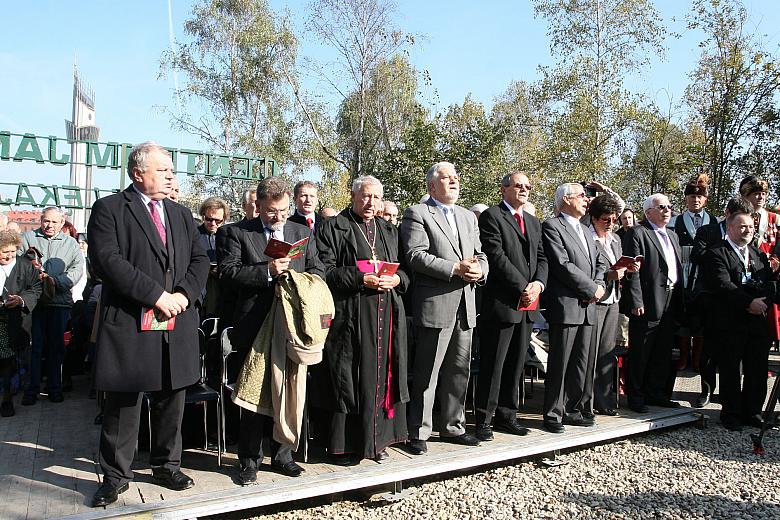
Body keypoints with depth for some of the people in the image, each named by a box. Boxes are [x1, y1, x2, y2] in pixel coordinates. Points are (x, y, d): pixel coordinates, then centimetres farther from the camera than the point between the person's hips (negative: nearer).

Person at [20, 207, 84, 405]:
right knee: (34, 345, 0)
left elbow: (77, 269, -1)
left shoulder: (70, 243, 10)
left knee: (56, 346, 6)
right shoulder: (28, 238, 10)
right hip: (33, 300, -1)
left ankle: (55, 388, 15)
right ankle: (31, 389, 9)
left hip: (60, 301, 1)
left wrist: (54, 281, -15)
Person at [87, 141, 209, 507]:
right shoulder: (109, 209, -1)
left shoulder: (182, 215, 16)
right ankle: (115, 475, 22)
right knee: (123, 403, 6)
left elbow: (199, 260, 9)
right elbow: (107, 261, -14)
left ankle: (166, 465, 31)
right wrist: (156, 295, -17)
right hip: (129, 324, -5)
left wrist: (183, 294, -10)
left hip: (177, 325, 5)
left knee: (171, 401, 14)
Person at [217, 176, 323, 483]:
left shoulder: (303, 233, 11)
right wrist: (267, 271, -20)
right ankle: (249, 460, 19)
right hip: (254, 327, -3)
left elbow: (317, 270, 9)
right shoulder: (236, 233, 0)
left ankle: (282, 455, 25)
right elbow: (228, 273, -10)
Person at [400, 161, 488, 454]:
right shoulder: (417, 214, -2)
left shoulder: (469, 217, 20)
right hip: (434, 305, -7)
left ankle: (453, 427, 27)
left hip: (465, 307, 7)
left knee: (459, 372, 14)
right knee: (427, 373, 0)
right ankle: (419, 432, 12)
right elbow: (415, 256, -14)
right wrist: (456, 269, -18)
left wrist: (479, 269, -7)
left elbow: (480, 255, 17)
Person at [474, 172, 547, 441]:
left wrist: (538, 283, -5)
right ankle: (484, 419, 10)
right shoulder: (491, 216, -5)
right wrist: (523, 287, -15)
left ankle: (506, 416, 24)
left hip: (527, 304, 8)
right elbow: (497, 257, -14)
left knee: (516, 364, 13)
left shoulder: (533, 222, 19)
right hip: (501, 302, -7)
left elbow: (541, 257, 14)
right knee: (493, 365, -1)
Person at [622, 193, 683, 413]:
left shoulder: (672, 235, 20)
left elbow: (678, 267, 21)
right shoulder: (637, 233, -6)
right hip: (648, 304, -8)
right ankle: (635, 397, 10)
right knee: (640, 353, 0)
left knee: (663, 353, 14)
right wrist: (636, 302, -19)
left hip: (671, 304, 8)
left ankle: (656, 392, 26)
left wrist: (680, 300, 13)